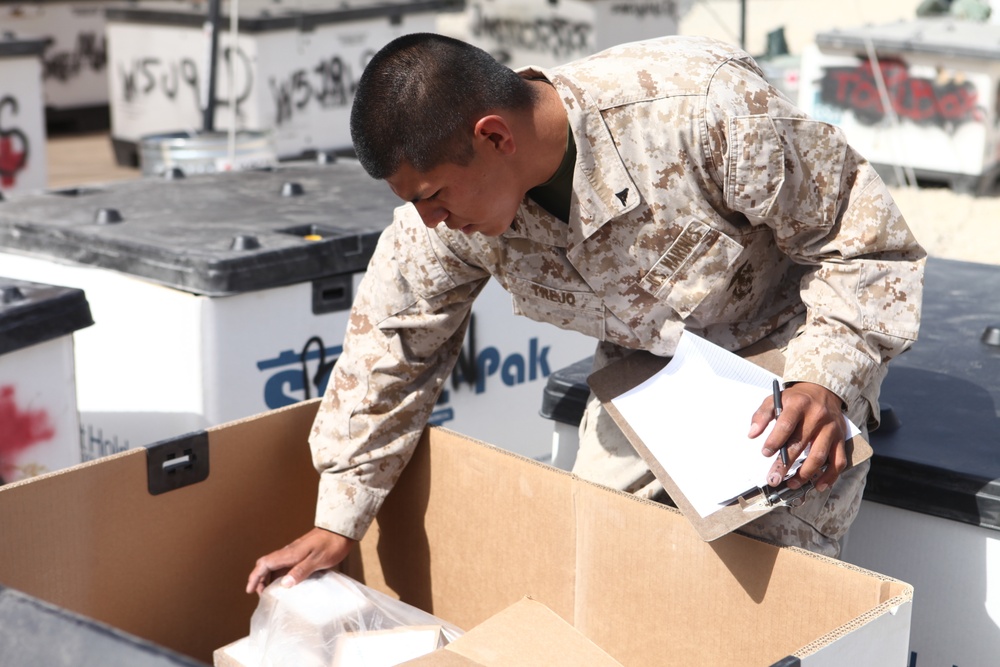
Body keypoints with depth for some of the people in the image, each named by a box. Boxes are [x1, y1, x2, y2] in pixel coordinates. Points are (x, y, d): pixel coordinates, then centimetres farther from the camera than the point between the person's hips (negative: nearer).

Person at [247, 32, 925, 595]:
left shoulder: (704, 111, -38)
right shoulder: (448, 209, -20)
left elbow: (866, 238, -24)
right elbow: (390, 344, -5)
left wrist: (825, 381, -37)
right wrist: (336, 523, -1)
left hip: (788, 352, -4)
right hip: (647, 362, 5)